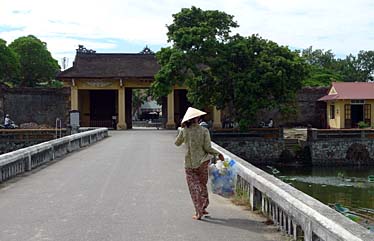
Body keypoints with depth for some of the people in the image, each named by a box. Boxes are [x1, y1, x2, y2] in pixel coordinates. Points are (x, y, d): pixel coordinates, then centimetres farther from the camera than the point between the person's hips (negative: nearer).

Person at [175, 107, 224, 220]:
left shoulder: (184, 131, -7)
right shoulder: (204, 131, -9)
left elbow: (177, 143, 9)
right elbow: (207, 148, -12)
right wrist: (218, 154, 2)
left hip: (189, 163, 0)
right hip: (202, 161, 0)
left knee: (194, 187, 5)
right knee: (202, 184, 18)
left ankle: (198, 212, 0)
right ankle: (203, 208, 23)